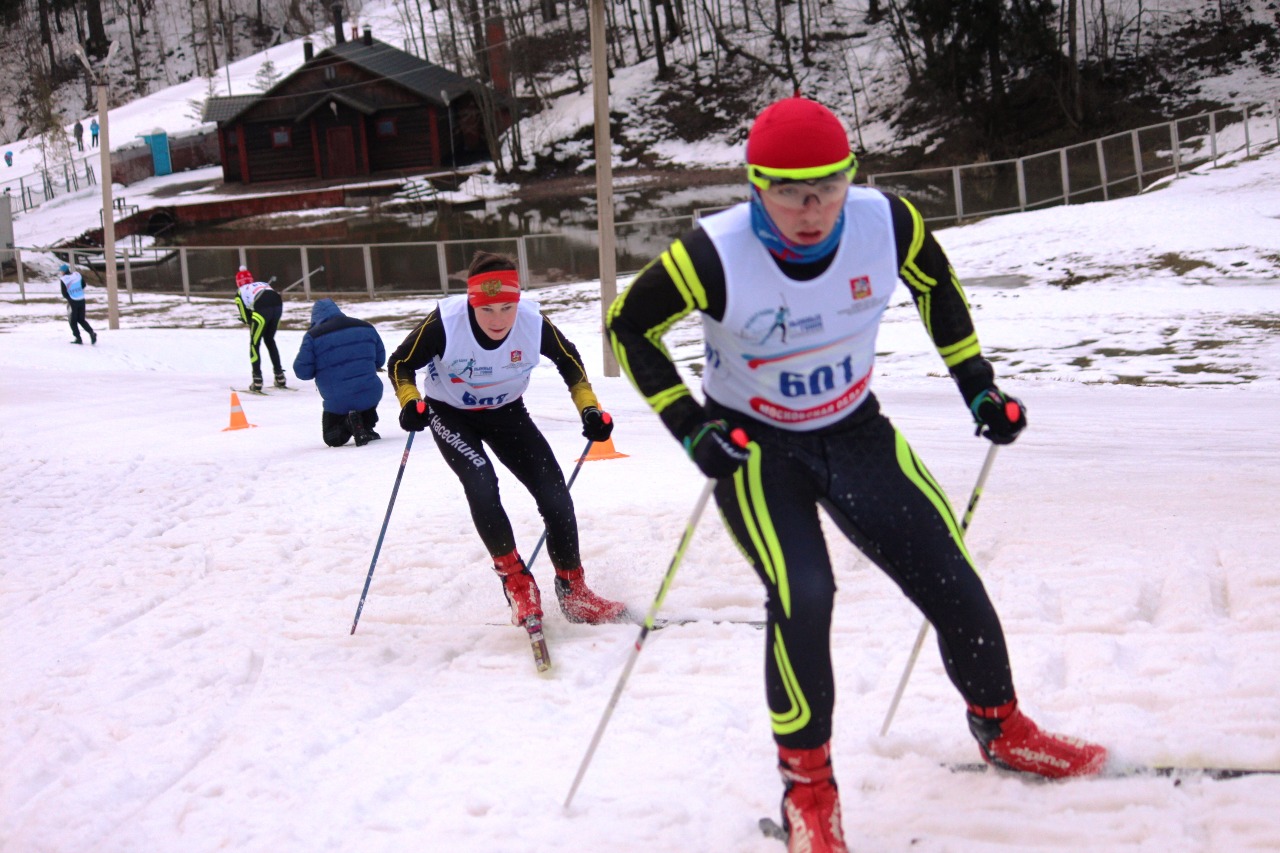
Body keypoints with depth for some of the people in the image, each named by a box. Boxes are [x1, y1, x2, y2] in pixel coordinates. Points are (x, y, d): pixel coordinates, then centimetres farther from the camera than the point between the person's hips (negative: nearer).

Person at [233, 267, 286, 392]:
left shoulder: (240, 292, 23)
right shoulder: (262, 284, 36)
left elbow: (246, 317, 15)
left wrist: (248, 320, 36)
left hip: (262, 308, -4)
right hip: (278, 304, 5)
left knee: (254, 344, 13)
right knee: (270, 340, 26)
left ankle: (257, 381, 6)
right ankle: (280, 377, 27)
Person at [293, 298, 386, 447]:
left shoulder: (313, 336, -8)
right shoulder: (366, 327, 6)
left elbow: (302, 371, -8)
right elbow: (380, 359, 14)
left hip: (338, 402, -3)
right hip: (370, 394, 3)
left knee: (332, 438, 20)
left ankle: (349, 423, -14)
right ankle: (367, 427, 11)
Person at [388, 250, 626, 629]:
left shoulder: (534, 323, -25)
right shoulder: (444, 324, -31)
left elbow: (569, 361, -4)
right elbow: (400, 365, -15)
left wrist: (589, 408, -14)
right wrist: (410, 402, -32)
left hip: (506, 412, 2)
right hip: (451, 414, -2)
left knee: (554, 492, -7)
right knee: (481, 484, -27)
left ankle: (572, 589, 10)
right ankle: (515, 580, -8)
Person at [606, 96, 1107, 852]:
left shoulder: (888, 223, -18)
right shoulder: (715, 256, -27)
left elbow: (936, 282, 5)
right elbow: (630, 327, -12)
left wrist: (977, 383, 3)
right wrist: (691, 426, -17)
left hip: (856, 431, 3)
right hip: (755, 447, -3)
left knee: (952, 581, 0)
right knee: (803, 597, -24)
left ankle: (1002, 727, 29)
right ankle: (807, 783, -1)